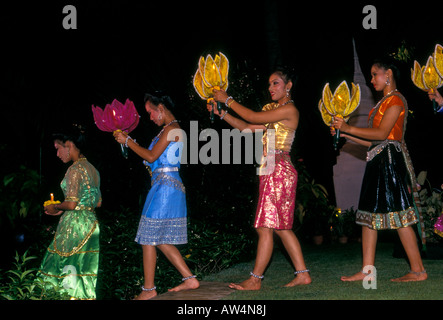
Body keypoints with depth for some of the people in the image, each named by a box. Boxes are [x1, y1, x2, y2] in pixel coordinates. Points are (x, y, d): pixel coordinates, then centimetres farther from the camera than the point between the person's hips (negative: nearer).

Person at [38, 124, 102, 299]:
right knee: (86, 267, 8)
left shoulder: (75, 169, -12)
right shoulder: (91, 168, 13)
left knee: (68, 267, -3)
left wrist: (56, 207, 1)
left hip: (75, 223, -8)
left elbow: (72, 204, -19)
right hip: (91, 222, 8)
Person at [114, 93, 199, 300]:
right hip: (169, 187, 10)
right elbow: (154, 157, 19)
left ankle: (148, 290, 2)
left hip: (164, 187, -10)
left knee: (148, 239, -3)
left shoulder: (171, 128, -12)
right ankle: (189, 279, 13)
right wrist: (128, 141, 17)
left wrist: (128, 141, -6)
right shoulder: (171, 129, 19)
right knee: (161, 241, 13)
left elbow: (151, 156, -15)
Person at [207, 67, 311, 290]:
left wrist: (228, 100, -9)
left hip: (279, 170, -10)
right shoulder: (270, 109, 18)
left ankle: (255, 279, -4)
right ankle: (302, 274, 15)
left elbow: (253, 117, -16)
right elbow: (248, 128, 13)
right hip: (271, 170, 10)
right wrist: (222, 113, 5)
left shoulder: (289, 110, -11)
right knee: (281, 227, 11)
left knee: (266, 226, -8)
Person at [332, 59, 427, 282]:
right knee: (369, 214, 5)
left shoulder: (396, 99, -6)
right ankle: (367, 271, 5)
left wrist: (349, 128, -13)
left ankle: (418, 271, -4)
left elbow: (382, 133, -16)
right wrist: (345, 135, 13)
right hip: (378, 161, 10)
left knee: (399, 216, -9)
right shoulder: (384, 102, 22)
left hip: (390, 160, -10)